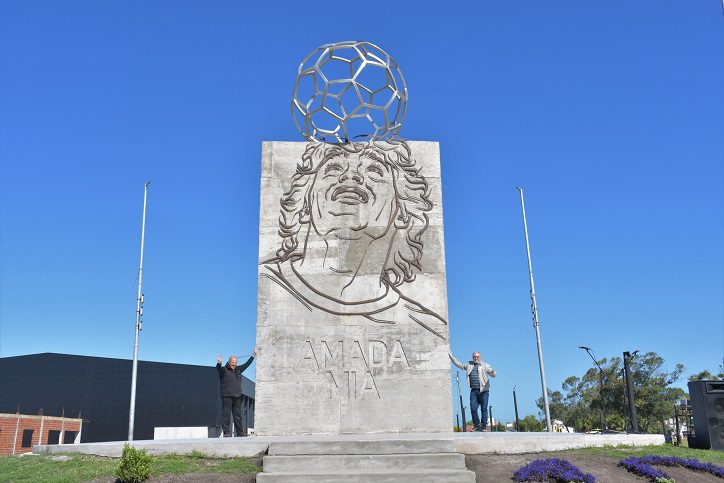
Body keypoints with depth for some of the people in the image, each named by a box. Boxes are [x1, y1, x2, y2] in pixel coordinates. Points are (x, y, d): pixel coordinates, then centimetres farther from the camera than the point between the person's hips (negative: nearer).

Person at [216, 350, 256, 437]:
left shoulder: (238, 369, 15)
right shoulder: (224, 369, -4)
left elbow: (246, 364, 26)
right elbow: (218, 368, -25)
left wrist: (253, 356, 29)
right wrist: (219, 363, -47)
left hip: (237, 397, 6)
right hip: (226, 396, -6)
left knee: (238, 415, 11)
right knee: (226, 414, -6)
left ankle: (240, 432, 17)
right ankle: (226, 432, -1)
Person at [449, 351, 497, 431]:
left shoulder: (485, 365, 4)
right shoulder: (469, 365, 16)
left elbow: (492, 373, -6)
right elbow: (460, 365, 26)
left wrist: (493, 372, -31)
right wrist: (451, 357, 25)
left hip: (483, 390, -3)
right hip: (474, 391, 3)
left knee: (484, 409, -1)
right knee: (473, 409, -2)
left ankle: (483, 426, 5)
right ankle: (477, 425, 12)